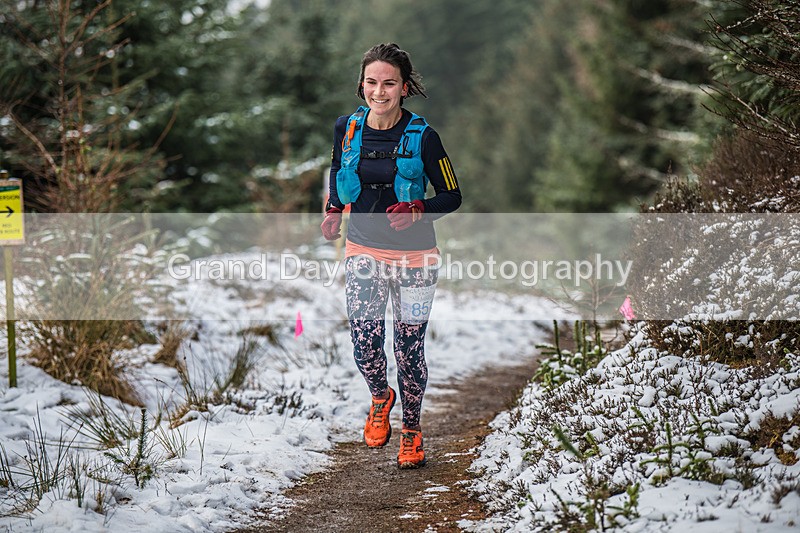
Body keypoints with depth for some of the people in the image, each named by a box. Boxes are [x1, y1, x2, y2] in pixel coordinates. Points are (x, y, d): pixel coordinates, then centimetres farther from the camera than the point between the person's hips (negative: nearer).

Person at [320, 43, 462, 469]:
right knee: (364, 342, -13)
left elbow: (452, 197, -3)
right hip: (363, 251, 2)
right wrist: (333, 210, 2)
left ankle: (411, 431, 26)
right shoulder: (346, 129, -1)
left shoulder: (423, 137, -10)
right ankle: (380, 399, 22)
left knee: (409, 349, 2)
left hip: (413, 257, -2)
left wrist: (416, 211, -22)